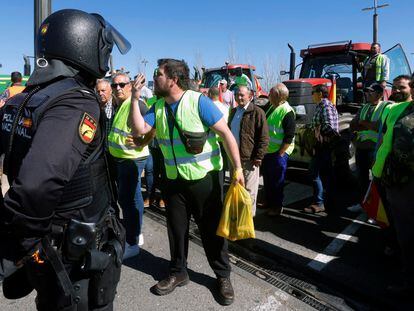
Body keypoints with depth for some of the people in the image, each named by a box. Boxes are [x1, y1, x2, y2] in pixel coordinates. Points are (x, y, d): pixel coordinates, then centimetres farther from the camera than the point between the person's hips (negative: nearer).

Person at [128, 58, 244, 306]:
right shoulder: (158, 107, 5)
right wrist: (135, 98, -10)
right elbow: (139, 129, -5)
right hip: (174, 181, 6)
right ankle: (178, 273, 36)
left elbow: (226, 133, -14)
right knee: (176, 229, 16)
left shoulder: (199, 102, -14)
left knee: (212, 229, 7)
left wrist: (238, 168, -17)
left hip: (204, 178, -5)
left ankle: (223, 276, 27)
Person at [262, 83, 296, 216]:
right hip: (267, 150, 8)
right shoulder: (270, 106, 6)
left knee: (277, 181, 5)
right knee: (267, 178, 19)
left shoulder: (287, 112, -18)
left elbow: (289, 137, -19)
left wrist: (280, 153, -18)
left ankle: (277, 207, 21)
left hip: (278, 152, -8)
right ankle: (268, 202, 36)